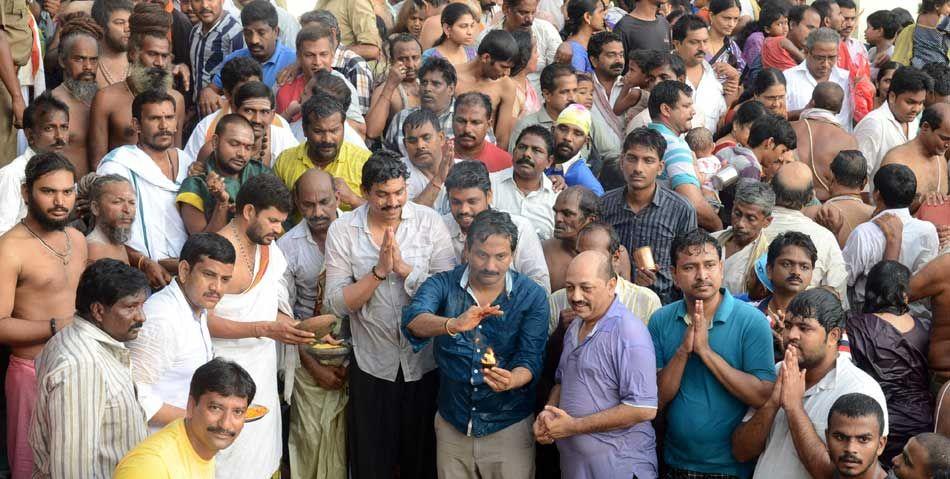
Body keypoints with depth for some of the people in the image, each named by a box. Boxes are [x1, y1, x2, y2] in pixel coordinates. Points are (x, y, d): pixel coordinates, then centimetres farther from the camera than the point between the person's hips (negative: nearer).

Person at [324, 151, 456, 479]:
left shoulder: (429, 222, -6)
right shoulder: (342, 230, -6)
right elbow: (337, 304, -11)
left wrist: (403, 267, -21)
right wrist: (380, 270, -22)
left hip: (425, 363, 0)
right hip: (372, 365, 0)